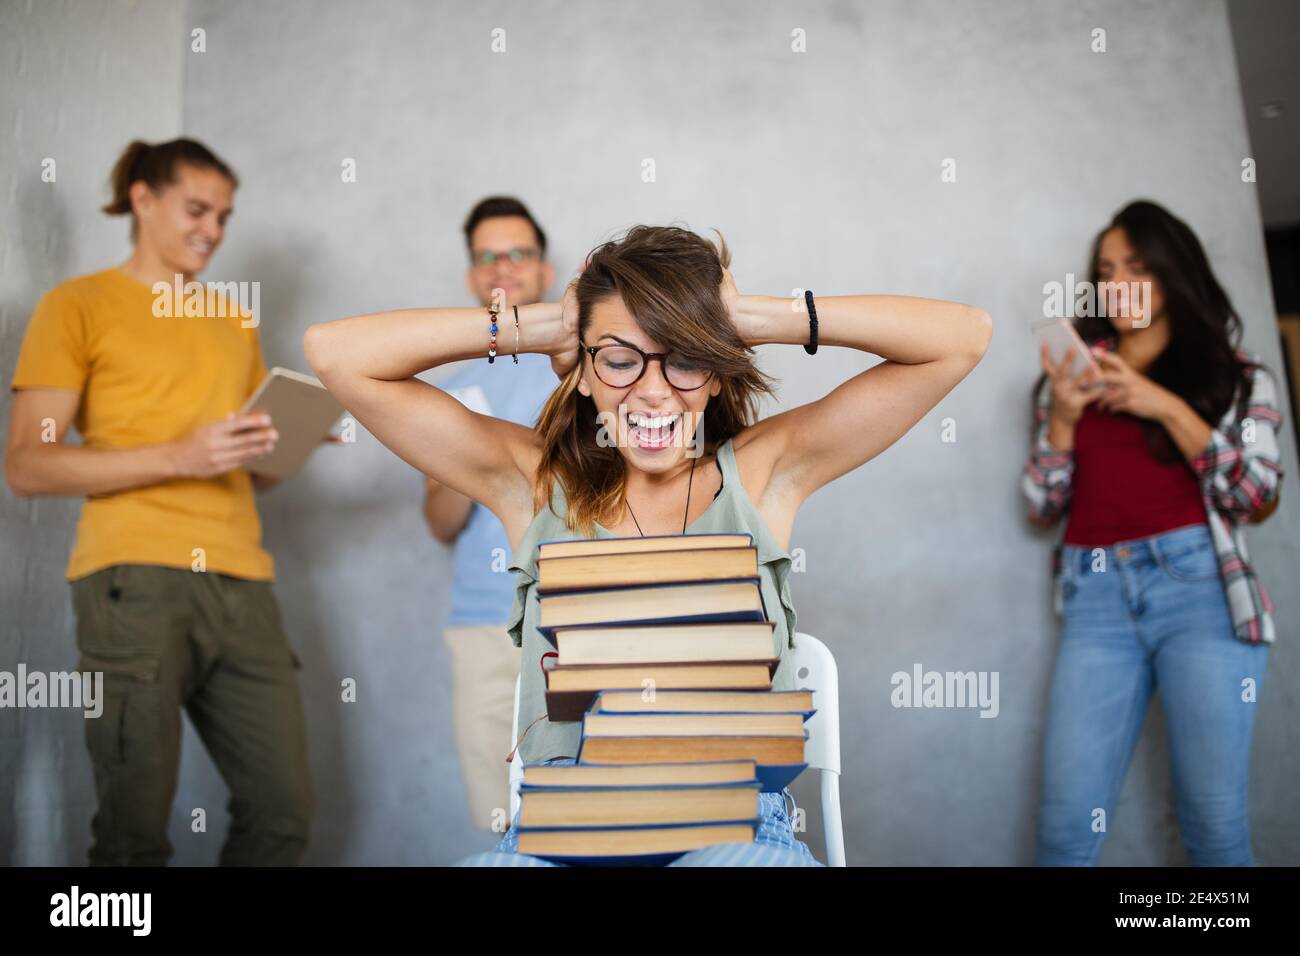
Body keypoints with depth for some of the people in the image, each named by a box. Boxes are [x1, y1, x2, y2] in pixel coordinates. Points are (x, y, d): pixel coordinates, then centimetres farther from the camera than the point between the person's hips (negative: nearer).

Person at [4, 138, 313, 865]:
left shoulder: (236, 321, 23)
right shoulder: (78, 305, 6)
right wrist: (178, 457, -14)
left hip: (241, 582, 5)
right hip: (135, 580, -5)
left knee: (284, 812, 3)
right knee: (137, 825, -3)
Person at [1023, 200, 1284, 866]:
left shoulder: (1235, 375, 11)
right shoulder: (1073, 378, 16)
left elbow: (1258, 496, -1)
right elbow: (1042, 507, 12)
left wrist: (1168, 409, -10)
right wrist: (1062, 420, -4)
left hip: (1199, 585, -1)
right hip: (1097, 596, 2)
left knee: (1214, 819, -2)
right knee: (1065, 823, -2)